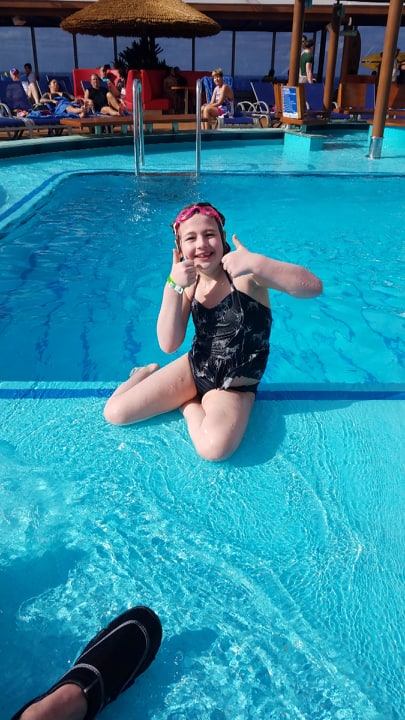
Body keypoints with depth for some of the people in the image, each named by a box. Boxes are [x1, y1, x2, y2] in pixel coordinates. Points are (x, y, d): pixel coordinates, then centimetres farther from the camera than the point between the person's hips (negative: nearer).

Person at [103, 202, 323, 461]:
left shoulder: (244, 273, -18)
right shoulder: (190, 283, -2)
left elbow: (314, 287, -31)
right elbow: (169, 345, -13)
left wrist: (256, 263, -43)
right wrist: (174, 285, -23)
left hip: (235, 387, -4)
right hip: (194, 369, 4)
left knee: (215, 448, -35)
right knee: (114, 412, -2)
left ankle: (188, 404, -1)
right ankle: (149, 372, 30)